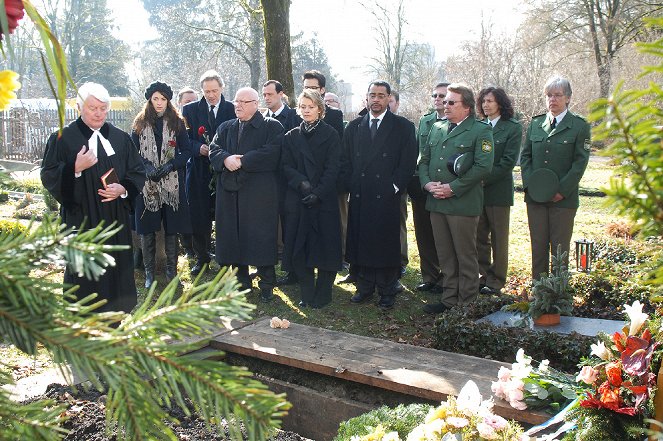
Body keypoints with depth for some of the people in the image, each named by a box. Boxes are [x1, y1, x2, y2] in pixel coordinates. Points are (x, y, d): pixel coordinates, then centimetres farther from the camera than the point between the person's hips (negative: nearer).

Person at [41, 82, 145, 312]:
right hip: (81, 219, -3)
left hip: (116, 217, 3)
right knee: (85, 275, 1)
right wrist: (75, 168, -20)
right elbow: (49, 178, -4)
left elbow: (138, 172, 9)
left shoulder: (120, 138, 7)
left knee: (116, 269, 6)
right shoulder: (62, 139, -1)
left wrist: (123, 189, -9)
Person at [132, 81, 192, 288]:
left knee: (171, 226, 3)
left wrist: (171, 165, -12)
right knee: (147, 227, 2)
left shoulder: (177, 123, 4)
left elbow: (187, 150, 3)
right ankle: (149, 271, 13)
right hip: (146, 183, 1)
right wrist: (146, 166, -13)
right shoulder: (140, 123, 6)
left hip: (172, 182, 0)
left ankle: (171, 269, 15)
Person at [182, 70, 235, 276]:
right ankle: (201, 257, 19)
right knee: (199, 216, 5)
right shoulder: (190, 109, 7)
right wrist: (199, 148, -14)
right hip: (199, 170, 1)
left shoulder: (233, 109, 2)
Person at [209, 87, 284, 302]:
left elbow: (271, 153, -14)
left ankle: (266, 284, 8)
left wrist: (242, 161, -15)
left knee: (261, 237, -3)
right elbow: (214, 150, 7)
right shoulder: (226, 128, 18)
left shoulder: (272, 126, 1)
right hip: (230, 192, 5)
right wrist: (226, 159, -16)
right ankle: (241, 281, 20)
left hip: (260, 193, -5)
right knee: (233, 235, 7)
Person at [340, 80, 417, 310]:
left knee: (387, 244, 1)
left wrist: (394, 187, -10)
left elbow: (408, 162, -3)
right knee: (360, 242, 6)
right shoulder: (354, 126, 13)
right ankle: (364, 288, 19)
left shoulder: (403, 127, 3)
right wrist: (350, 185, 1)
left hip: (387, 197, -3)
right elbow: (345, 160, 12)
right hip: (359, 196, 3)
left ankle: (387, 291, 12)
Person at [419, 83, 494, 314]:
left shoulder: (481, 130, -4)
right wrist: (427, 183, -3)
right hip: (436, 202, 6)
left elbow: (483, 166, -13)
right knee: (445, 256, 13)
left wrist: (453, 188, -16)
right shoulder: (436, 128, 16)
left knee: (466, 256, 3)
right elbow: (424, 160, 17)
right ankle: (449, 298, 24)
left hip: (463, 203, -6)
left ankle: (467, 302, 13)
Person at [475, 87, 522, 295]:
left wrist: (485, 180, -15)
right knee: (480, 237, 9)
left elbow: (508, 161, -11)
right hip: (477, 189, 4)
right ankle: (483, 276, 21)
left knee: (498, 239, 5)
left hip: (498, 190, -4)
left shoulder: (513, 128, -3)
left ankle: (496, 280, 15)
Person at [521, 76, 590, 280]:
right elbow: (525, 156, 10)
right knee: (538, 245, 8)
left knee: (560, 247, 3)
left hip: (563, 197, -3)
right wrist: (529, 184, -4)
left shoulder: (579, 125, -1)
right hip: (535, 195, 3)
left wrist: (563, 190, -13)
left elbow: (580, 161, -6)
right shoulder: (535, 123, 11)